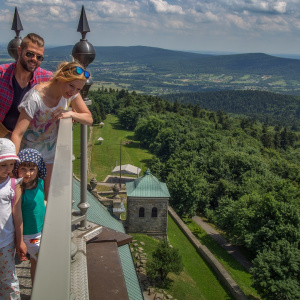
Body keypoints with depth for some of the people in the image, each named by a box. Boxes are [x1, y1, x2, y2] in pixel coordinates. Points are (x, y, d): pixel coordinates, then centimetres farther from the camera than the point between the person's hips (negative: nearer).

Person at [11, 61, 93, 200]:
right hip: (28, 151, -4)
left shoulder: (72, 94, -11)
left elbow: (89, 119, -2)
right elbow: (17, 134, -30)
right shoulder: (36, 97, -28)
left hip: (50, 152, 5)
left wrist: (71, 113, -22)